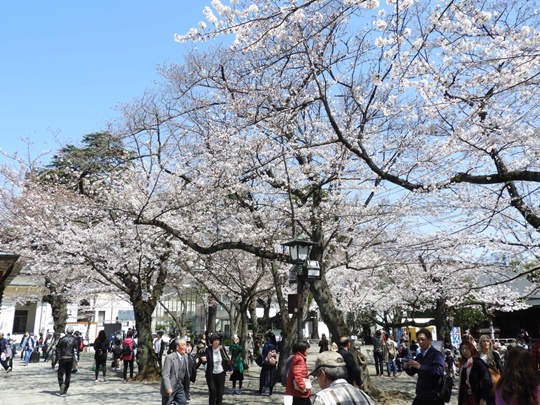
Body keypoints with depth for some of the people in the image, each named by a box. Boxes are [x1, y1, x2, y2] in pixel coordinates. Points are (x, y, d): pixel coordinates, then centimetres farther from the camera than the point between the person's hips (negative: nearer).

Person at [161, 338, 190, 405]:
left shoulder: (186, 356, 3)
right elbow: (165, 374, -21)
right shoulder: (169, 357, -17)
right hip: (170, 387, -5)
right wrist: (168, 387, -30)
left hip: (180, 386, 5)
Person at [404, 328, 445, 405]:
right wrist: (407, 368, -8)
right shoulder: (419, 355, 9)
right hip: (420, 396, 7)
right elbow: (412, 372, 15)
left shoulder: (436, 354, -12)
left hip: (434, 397, -7)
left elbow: (439, 370, -29)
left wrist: (420, 366, -33)